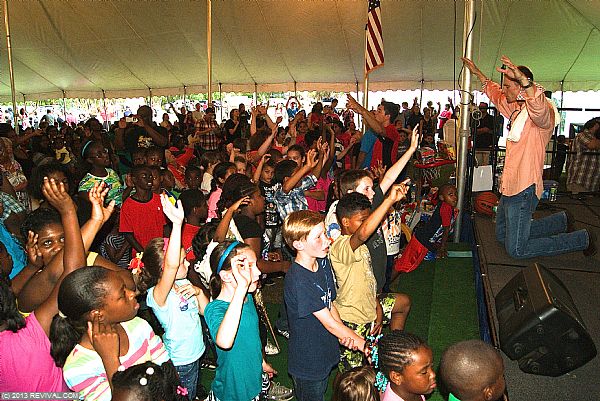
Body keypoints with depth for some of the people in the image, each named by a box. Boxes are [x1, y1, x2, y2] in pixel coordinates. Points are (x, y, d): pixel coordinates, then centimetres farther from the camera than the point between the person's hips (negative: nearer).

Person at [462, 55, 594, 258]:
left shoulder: (543, 110, -15)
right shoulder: (516, 108, 12)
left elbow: (539, 107, -42)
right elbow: (496, 94, 30)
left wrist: (523, 79, -54)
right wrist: (477, 72, 28)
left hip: (524, 189, -10)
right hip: (509, 187, 10)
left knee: (517, 250, -4)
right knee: (502, 236, 21)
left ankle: (582, 239, 14)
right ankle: (560, 221, 33)